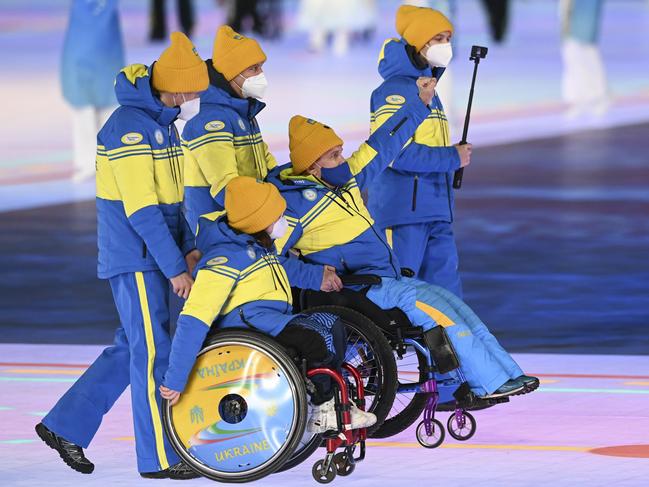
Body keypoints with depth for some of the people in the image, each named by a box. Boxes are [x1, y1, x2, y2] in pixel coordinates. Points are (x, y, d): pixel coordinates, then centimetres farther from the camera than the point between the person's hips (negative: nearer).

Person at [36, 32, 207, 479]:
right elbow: (141, 209, -21)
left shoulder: (161, 121, 12)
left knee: (130, 348, 13)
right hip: (134, 257, -9)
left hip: (155, 254, 9)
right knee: (153, 353, -5)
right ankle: (159, 457, 2)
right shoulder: (129, 126, -19)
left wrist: (188, 245, 8)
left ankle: (66, 425, 20)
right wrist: (175, 267, -20)